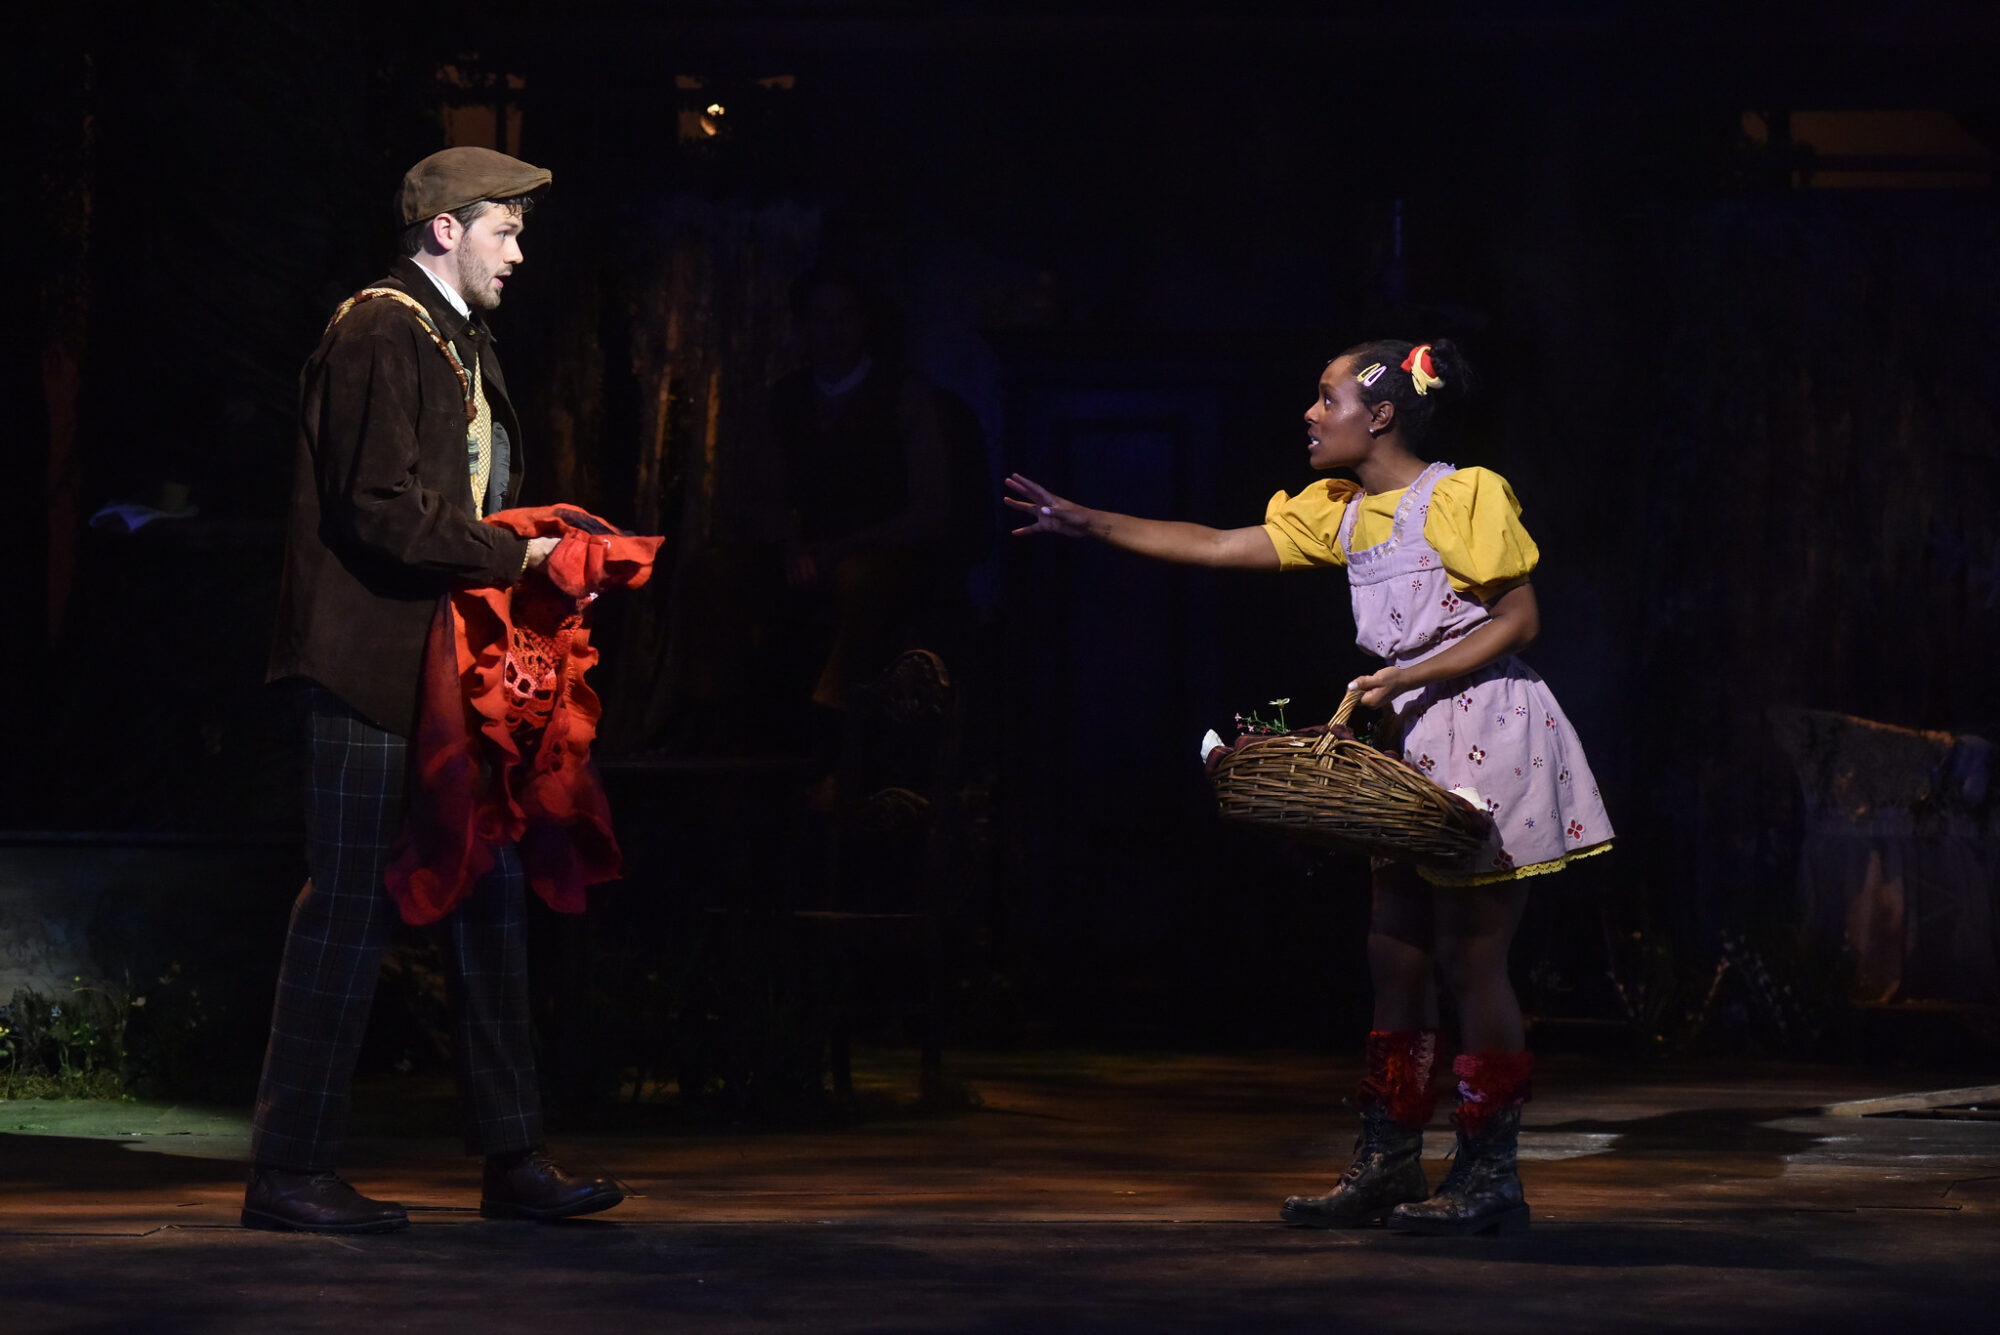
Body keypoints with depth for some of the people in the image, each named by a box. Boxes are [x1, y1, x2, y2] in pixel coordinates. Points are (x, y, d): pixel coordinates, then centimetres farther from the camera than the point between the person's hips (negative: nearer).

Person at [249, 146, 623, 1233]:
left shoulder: (465, 341, 20)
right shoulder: (378, 334, -11)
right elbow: (384, 511, -19)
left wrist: (538, 557, 5)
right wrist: (514, 556, -16)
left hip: (451, 665, 10)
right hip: (376, 659, -10)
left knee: (488, 900, 10)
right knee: (350, 907, -7)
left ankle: (512, 1159, 15)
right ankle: (289, 1173, -1)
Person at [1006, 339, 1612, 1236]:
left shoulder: (1466, 497, -11)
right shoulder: (1342, 514, 12)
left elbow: (1518, 621, -12)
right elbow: (1217, 548, 13)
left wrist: (1406, 677, -18)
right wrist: (1087, 524, 10)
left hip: (1489, 735, -8)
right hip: (1416, 748, 8)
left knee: (1471, 961, -6)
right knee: (1396, 957, 8)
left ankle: (1489, 1177, 0)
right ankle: (1387, 1166, 14)